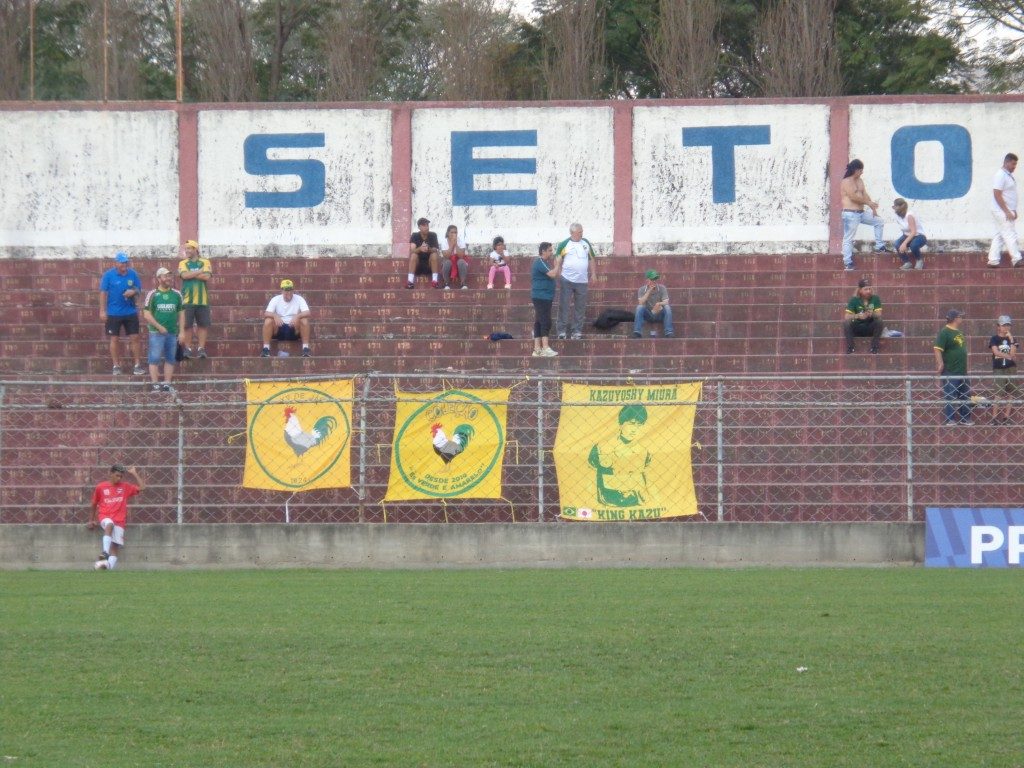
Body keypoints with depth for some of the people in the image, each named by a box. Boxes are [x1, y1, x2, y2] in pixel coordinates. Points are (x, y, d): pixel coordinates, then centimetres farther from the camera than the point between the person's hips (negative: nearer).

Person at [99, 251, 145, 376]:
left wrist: (134, 292, -15)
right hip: (113, 313, -2)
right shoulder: (108, 275, -6)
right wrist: (102, 310, -8)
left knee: (135, 338, 1)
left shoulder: (132, 274, 0)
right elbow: (103, 293, -4)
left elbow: (139, 289, 9)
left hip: (131, 312, 2)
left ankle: (138, 365, 9)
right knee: (114, 339, 4)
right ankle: (116, 366, 14)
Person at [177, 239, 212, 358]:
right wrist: (200, 272, -7)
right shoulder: (183, 263, 9)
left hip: (202, 300, 0)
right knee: (186, 325, -3)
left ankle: (201, 348, 6)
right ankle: (187, 348, 4)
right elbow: (184, 275, -10)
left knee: (203, 325, -1)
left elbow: (207, 277, -8)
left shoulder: (205, 262, 7)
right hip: (187, 300, 0)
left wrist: (191, 274, -6)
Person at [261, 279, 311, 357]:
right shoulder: (275, 299, 0)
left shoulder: (299, 299, -2)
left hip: (294, 330, 0)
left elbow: (307, 313, -15)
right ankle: (266, 349, -25)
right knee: (268, 321, -28)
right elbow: (266, 314, -11)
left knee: (305, 321, -28)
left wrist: (297, 316, -36)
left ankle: (305, 348, -25)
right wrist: (275, 316, -34)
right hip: (279, 329, 0)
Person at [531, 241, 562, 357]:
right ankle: (545, 349, -21)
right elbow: (552, 274, -22)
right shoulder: (540, 263, -12)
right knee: (546, 322, -15)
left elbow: (556, 275, 19)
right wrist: (558, 264, -7)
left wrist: (557, 264, 11)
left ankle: (537, 349, 8)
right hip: (541, 296, -11)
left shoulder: (543, 263, 20)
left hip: (544, 297, 11)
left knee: (539, 322, 8)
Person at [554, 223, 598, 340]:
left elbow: (592, 259, 17)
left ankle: (577, 330, 13)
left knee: (580, 307, 7)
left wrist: (593, 273, 10)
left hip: (582, 281, 4)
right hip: (566, 280, -4)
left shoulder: (586, 243, 10)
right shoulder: (564, 244, -3)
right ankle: (562, 330, 1)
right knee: (564, 306, -3)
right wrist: (557, 276, -7)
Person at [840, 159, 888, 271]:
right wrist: (868, 202, -14)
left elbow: (865, 195, 11)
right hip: (850, 214, -9)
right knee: (848, 238, -6)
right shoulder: (846, 182, -12)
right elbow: (853, 197, -21)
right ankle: (848, 263, -6)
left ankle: (879, 247, 17)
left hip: (861, 212, 9)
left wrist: (873, 208, 0)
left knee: (879, 222, 14)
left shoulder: (859, 181, 15)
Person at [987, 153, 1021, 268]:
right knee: (1010, 235, -9)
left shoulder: (1009, 176, 15)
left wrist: (1014, 211, 18)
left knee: (999, 236, 9)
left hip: (1008, 211, 10)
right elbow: (997, 195, -19)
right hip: (1002, 211, -10)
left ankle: (993, 260, 10)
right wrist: (1007, 212, -20)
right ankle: (1016, 259, -10)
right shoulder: (1000, 176, -15)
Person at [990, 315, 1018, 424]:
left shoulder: (1012, 339, 8)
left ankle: (1006, 416, 10)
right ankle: (994, 417, -8)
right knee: (999, 393, -10)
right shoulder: (994, 339, 0)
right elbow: (996, 352, -13)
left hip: (1011, 368, 3)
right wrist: (1009, 356, -14)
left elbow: (1013, 354, -4)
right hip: (998, 369, -3)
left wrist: (1011, 340, -10)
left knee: (1010, 394, 3)